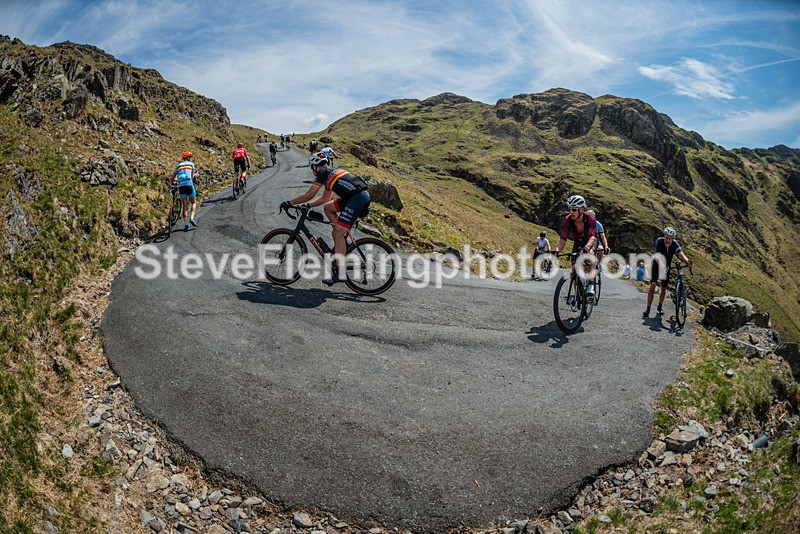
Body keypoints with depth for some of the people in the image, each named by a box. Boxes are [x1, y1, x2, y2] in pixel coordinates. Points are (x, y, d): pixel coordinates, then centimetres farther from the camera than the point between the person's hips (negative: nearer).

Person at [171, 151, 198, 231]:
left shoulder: (178, 165, 21)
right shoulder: (191, 164, 13)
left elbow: (173, 177, 20)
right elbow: (192, 176, 5)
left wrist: (173, 183, 39)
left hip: (181, 186, 3)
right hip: (189, 184, -3)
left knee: (184, 206, 9)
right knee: (194, 202, 15)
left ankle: (186, 224, 1)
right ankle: (191, 218, -6)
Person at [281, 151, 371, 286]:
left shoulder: (322, 172, 1)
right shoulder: (331, 172, 28)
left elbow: (310, 194, -4)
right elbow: (325, 198, 32)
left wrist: (289, 203, 5)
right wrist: (307, 206, 28)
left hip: (357, 199, -9)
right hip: (363, 195, 9)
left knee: (337, 234, -8)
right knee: (327, 207, 22)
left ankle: (339, 273, -8)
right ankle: (342, 239, 17)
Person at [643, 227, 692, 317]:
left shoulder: (675, 244, -18)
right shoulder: (659, 241, -26)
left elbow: (680, 253, -33)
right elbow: (658, 256, -38)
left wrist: (687, 261, -54)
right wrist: (662, 265, -56)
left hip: (667, 266, 3)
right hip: (656, 265, -3)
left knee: (664, 288, 10)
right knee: (652, 285, -17)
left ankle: (660, 306, 31)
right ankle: (648, 309, -17)